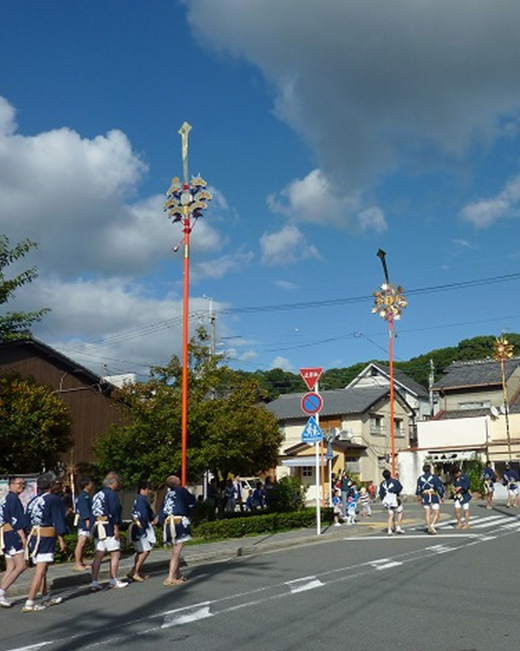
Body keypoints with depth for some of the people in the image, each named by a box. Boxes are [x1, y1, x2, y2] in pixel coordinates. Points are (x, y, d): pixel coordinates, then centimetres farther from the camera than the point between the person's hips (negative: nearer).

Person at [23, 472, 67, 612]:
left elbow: (27, 522, 15)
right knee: (40, 570, -8)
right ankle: (29, 604, -11)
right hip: (46, 538, -8)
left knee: (42, 569, 18)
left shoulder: (33, 500, 13)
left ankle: (46, 598, 30)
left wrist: (28, 538, 20)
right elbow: (58, 522, -11)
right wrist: (62, 540, -7)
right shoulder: (54, 500, -9)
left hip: (33, 536, 8)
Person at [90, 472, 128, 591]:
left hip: (98, 528, 8)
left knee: (98, 555, 8)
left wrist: (94, 527, 20)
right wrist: (116, 528, -16)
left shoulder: (97, 495, 18)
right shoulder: (111, 494, -9)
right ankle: (114, 581, 2)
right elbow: (114, 512, -16)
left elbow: (93, 513, 19)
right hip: (109, 528, -8)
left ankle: (94, 582, 7)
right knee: (115, 554, 0)